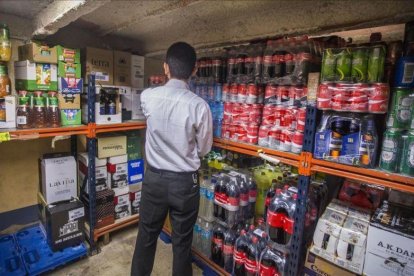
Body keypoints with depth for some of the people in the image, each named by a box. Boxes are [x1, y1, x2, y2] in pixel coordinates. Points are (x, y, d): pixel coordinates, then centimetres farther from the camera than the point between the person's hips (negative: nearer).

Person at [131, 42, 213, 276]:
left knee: (147, 236, 22)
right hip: (185, 182, -2)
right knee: (182, 242, 17)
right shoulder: (199, 106, -17)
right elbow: (204, 149, -5)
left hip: (154, 178, 3)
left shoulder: (148, 97, -9)